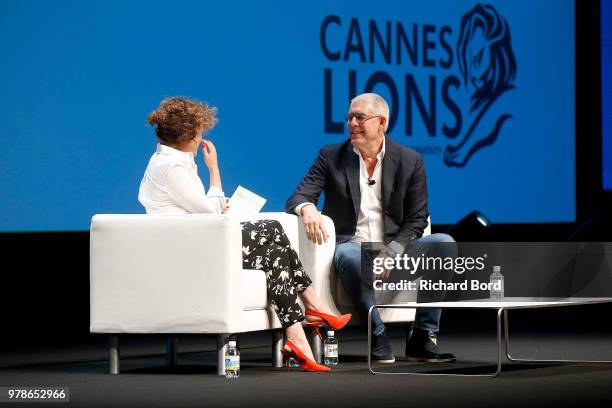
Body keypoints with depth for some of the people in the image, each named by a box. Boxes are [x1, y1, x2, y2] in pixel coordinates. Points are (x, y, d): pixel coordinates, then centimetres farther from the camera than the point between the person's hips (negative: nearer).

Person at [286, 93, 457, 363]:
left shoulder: (409, 160, 6)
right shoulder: (331, 157, 5)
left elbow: (416, 219, 4)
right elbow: (297, 199, -2)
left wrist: (390, 253, -13)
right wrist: (307, 208, -29)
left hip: (394, 251, 2)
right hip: (350, 245, -2)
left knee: (444, 243, -24)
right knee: (349, 255, -39)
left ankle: (423, 337, -20)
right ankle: (378, 338, -25)